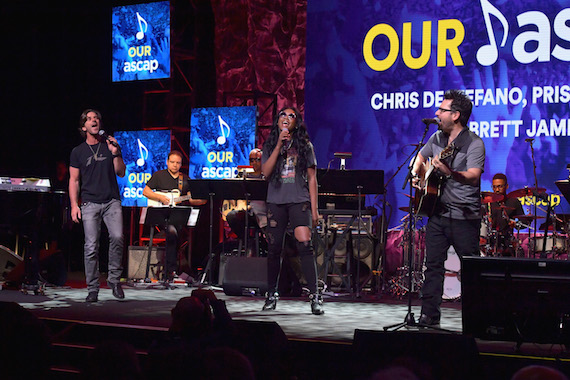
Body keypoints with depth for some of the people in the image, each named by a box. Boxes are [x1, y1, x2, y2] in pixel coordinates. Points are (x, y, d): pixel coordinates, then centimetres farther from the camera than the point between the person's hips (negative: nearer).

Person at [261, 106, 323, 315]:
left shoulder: (304, 145, 6)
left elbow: (311, 178, 5)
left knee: (304, 244, -16)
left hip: (299, 201, -2)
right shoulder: (270, 145, 11)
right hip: (276, 201, 2)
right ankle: (271, 294, 18)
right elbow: (265, 172, -4)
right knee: (274, 248, 5)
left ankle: (314, 296, -15)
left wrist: (314, 209, -1)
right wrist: (279, 145, -9)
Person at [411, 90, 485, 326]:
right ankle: (429, 314, 6)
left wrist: (449, 172, -44)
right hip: (438, 213, 6)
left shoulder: (473, 143, -12)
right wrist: (415, 174, 10)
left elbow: (473, 176, -27)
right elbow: (421, 156, 30)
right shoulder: (436, 138, 10)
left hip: (464, 217, -6)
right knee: (433, 264, 3)